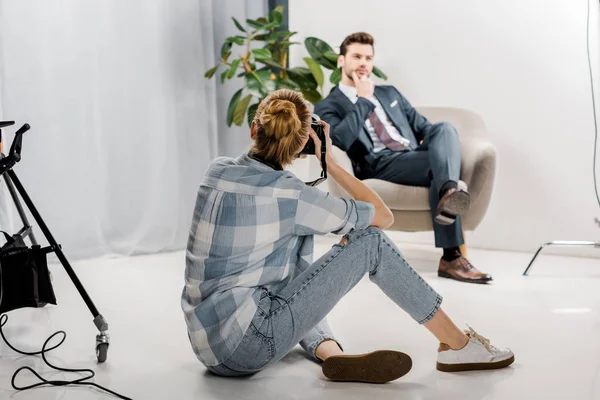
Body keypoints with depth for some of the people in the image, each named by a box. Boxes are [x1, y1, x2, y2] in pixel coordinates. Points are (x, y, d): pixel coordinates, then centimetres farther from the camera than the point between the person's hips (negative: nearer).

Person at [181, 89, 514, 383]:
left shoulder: (216, 170, 5)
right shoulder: (291, 195, -14)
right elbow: (383, 217, -2)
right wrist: (329, 163, 4)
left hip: (206, 343, 8)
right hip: (246, 343, -8)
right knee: (370, 242, -4)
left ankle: (329, 352, 1)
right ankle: (459, 345, 8)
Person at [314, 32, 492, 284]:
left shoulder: (389, 93, 30)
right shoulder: (328, 107, 10)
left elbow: (422, 126, 27)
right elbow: (340, 140, -12)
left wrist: (437, 147, 4)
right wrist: (363, 100, -3)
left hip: (414, 155, 6)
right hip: (379, 165, -5)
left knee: (444, 128, -27)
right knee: (439, 165, -32)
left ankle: (449, 192, -52)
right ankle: (451, 257, -41)